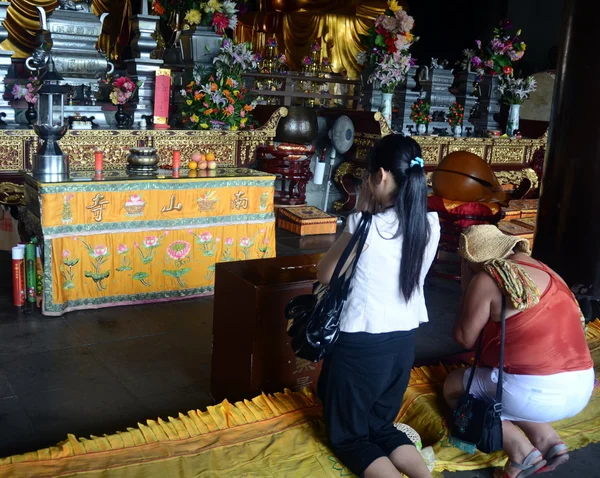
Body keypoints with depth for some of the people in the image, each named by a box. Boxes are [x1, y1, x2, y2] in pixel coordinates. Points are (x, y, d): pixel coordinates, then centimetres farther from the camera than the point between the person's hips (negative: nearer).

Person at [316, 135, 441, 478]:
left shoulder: (367, 226, -21)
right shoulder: (431, 225, -3)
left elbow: (325, 274, -4)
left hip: (360, 344, -6)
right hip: (403, 341, 6)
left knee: (348, 436, 13)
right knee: (382, 427, 24)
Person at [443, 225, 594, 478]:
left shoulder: (487, 278, -8)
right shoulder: (543, 269, 14)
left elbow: (464, 338, 1)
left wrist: (467, 288, 8)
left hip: (535, 392, -8)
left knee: (453, 385, 16)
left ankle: (521, 451, 2)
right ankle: (548, 441, 13)